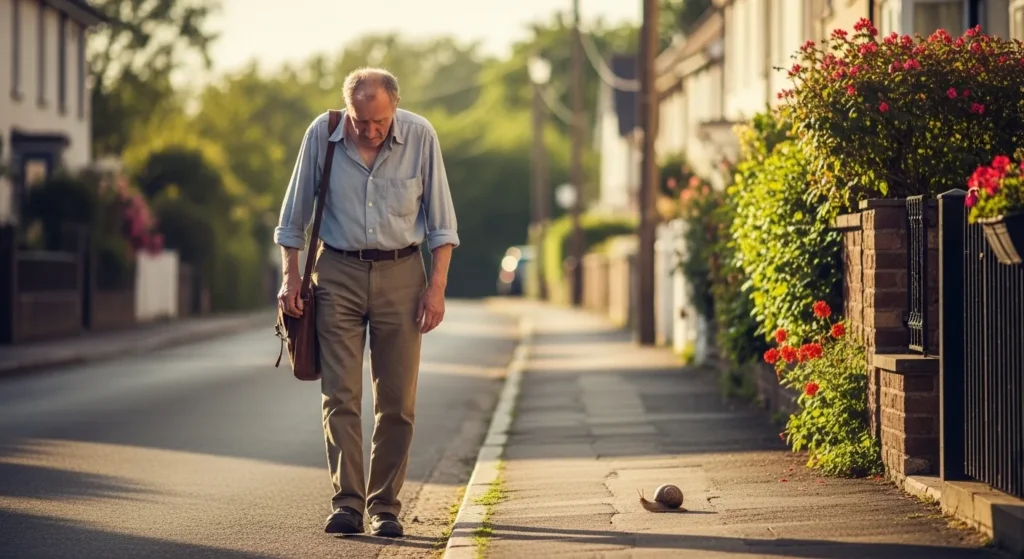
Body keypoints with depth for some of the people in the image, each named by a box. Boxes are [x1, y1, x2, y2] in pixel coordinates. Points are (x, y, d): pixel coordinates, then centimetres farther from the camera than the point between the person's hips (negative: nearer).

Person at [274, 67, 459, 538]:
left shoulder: (420, 136, -7)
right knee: (340, 394, -7)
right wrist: (290, 276, 2)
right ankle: (347, 503, -6)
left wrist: (437, 285, -5)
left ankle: (385, 507, 8)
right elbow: (294, 214, 6)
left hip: (401, 274, 0)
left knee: (396, 401, 0)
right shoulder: (321, 134, -6)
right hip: (338, 274, 0)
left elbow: (440, 221, 1)